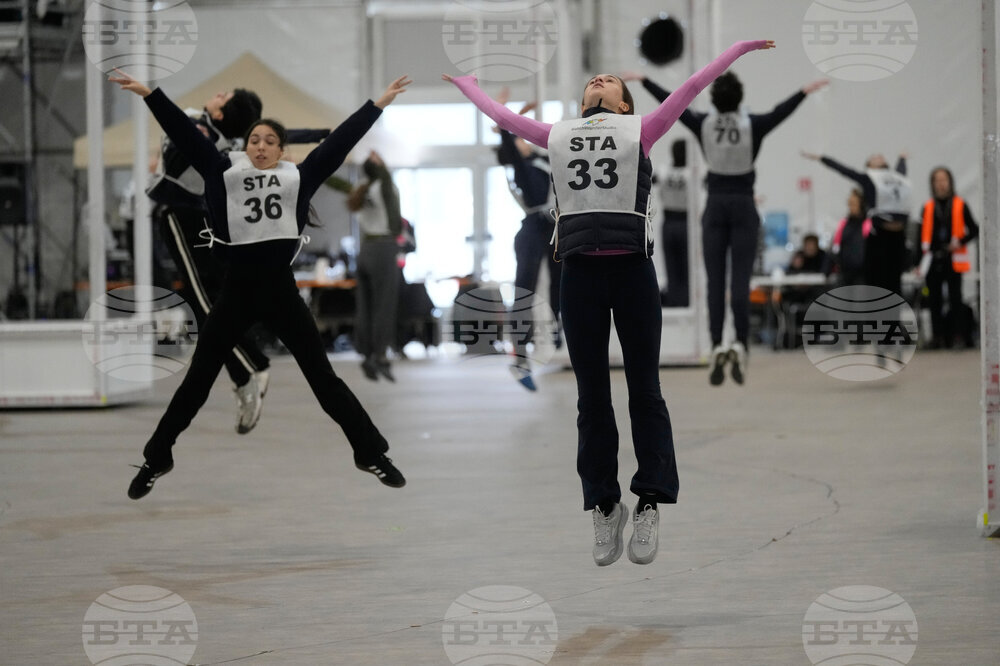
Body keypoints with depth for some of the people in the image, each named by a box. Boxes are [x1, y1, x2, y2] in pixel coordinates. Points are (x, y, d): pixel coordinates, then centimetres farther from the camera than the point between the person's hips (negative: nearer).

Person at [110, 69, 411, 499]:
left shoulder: (298, 178, 6)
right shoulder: (225, 173, 5)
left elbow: (339, 142, 7)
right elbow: (185, 133, 3)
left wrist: (378, 104, 6)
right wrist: (149, 94, -1)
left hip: (281, 289, 0)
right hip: (236, 290, 0)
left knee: (322, 376, 6)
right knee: (198, 379, 8)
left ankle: (370, 453, 15)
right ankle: (157, 459, 21)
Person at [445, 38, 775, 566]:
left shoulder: (640, 130, 13)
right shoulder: (556, 136, 19)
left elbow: (692, 86, 16)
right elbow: (501, 114, 32)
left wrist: (742, 47, 18)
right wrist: (465, 84, 44)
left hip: (632, 268, -2)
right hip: (579, 271, 2)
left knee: (644, 390, -1)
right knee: (591, 395, 5)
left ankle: (649, 504, 2)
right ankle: (604, 508, 11)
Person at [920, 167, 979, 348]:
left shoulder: (960, 205, 4)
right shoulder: (928, 208, 11)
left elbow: (974, 229, 6)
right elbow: (923, 235, 14)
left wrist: (960, 242, -12)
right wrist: (919, 262, 9)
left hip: (953, 260, -3)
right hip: (933, 259, 3)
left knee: (955, 297, -6)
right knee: (934, 299, 2)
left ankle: (959, 332, -4)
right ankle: (938, 335, 6)